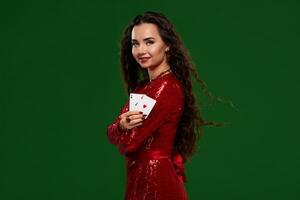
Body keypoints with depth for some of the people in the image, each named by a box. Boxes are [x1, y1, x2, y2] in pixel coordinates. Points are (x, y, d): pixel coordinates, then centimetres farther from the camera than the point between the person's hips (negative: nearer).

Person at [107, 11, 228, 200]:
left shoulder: (167, 88, -18)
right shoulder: (144, 86, 10)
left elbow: (128, 143, -19)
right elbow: (112, 133, 5)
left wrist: (129, 129, 2)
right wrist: (122, 125, -16)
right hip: (142, 182, 8)